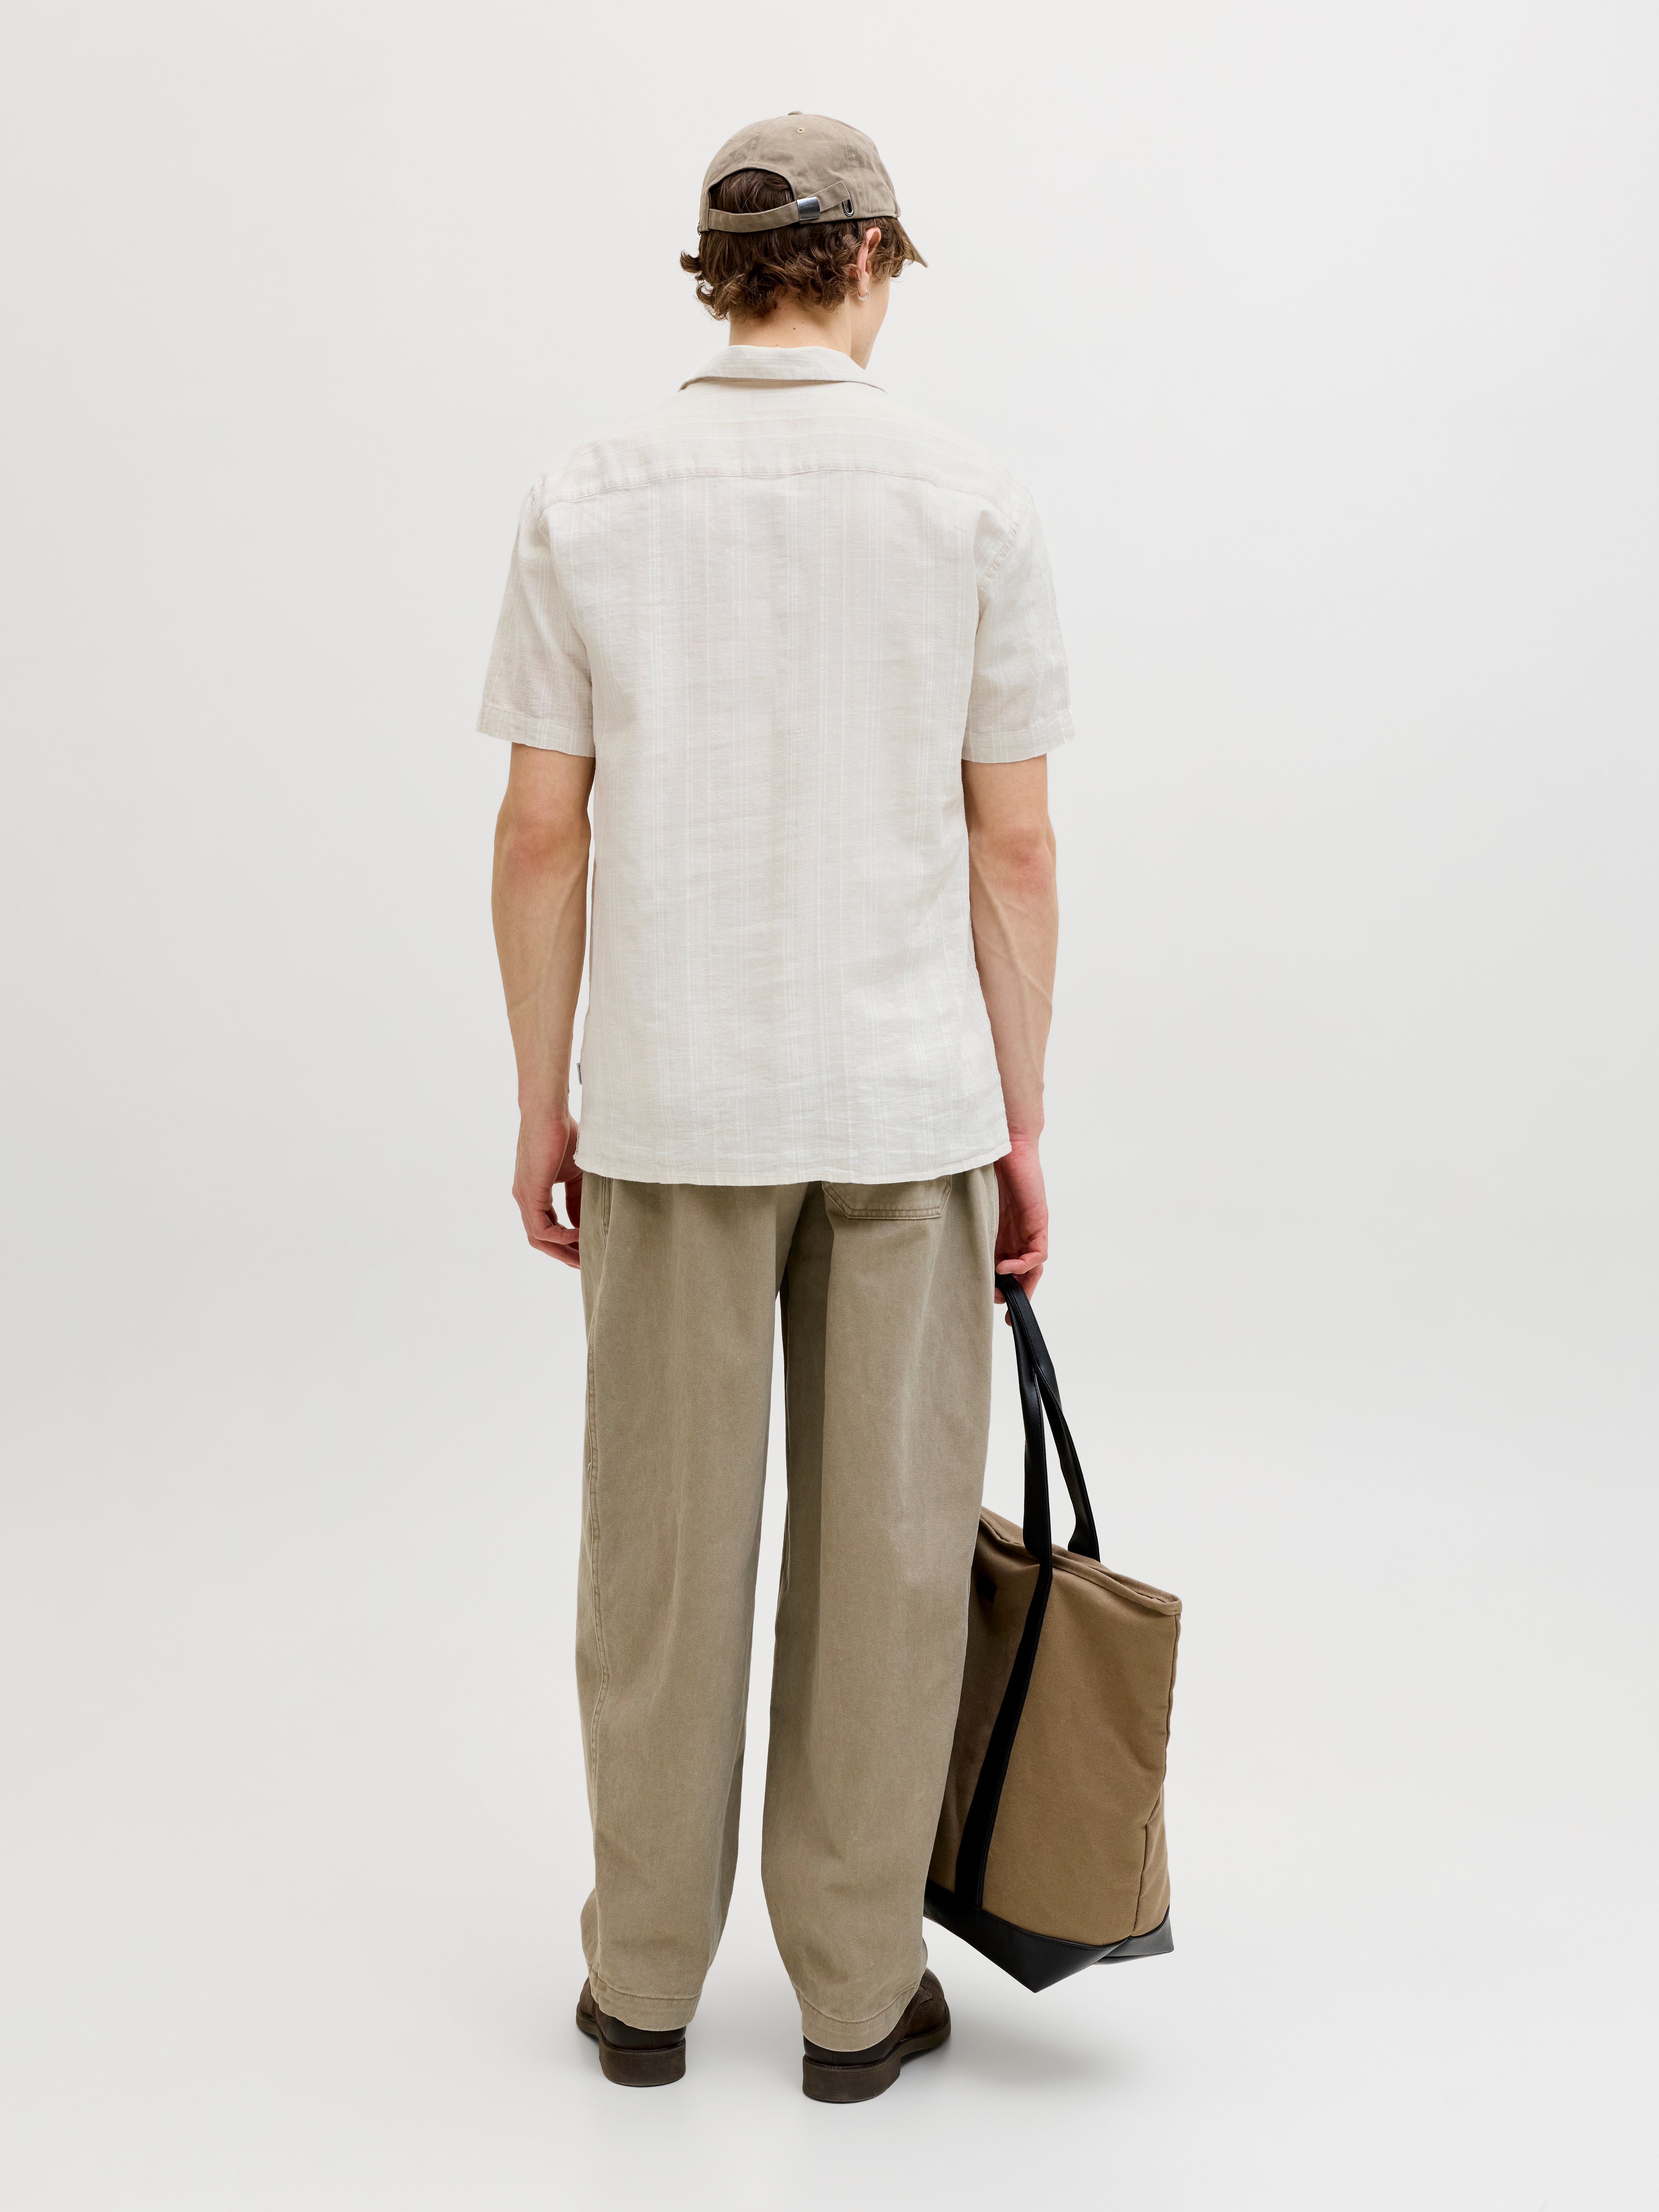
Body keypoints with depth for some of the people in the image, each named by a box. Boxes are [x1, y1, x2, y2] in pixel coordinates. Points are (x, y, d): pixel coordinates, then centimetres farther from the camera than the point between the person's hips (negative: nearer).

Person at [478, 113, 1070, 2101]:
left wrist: (543, 1100, 8)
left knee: (665, 1546, 11)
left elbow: (542, 835, -2)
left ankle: (645, 1980, 24)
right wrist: (1020, 1124, 4)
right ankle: (856, 1992, 21)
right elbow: (1014, 848, -3)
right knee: (886, 1547, 9)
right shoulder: (971, 503, -3)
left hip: (673, 1106, 1)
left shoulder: (586, 504, -1)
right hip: (905, 1103, 0)